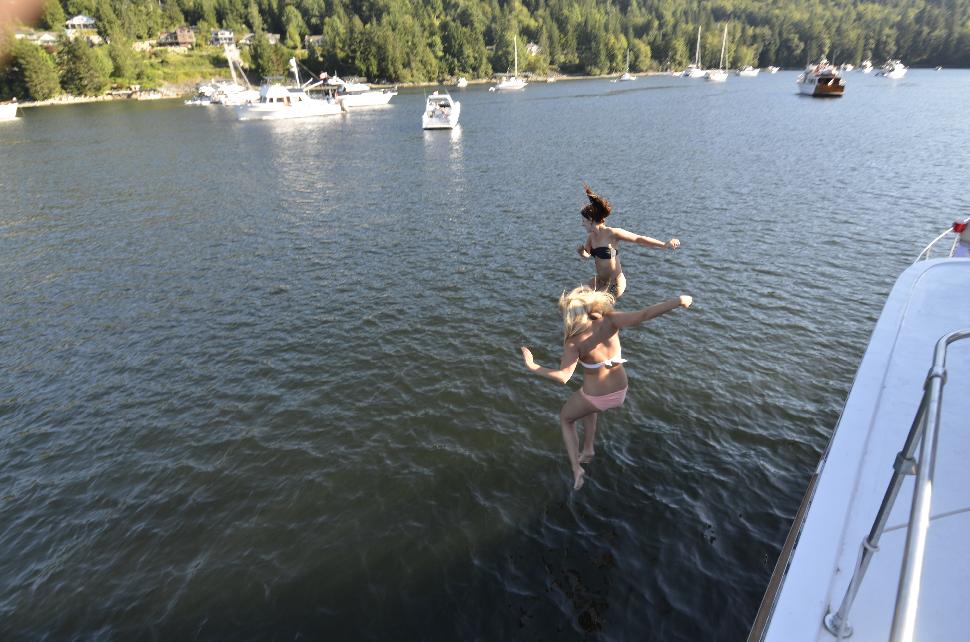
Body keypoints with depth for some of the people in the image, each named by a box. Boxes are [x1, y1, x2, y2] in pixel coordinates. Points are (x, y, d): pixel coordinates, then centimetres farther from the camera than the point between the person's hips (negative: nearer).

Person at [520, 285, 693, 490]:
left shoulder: (574, 342, -26)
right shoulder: (609, 321, -20)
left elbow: (563, 376, -36)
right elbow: (643, 315, -30)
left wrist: (531, 365, -27)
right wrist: (678, 301, -24)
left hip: (596, 398, -4)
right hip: (620, 392, 4)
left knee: (565, 418, 28)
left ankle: (576, 469, 19)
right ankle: (588, 449, 42)